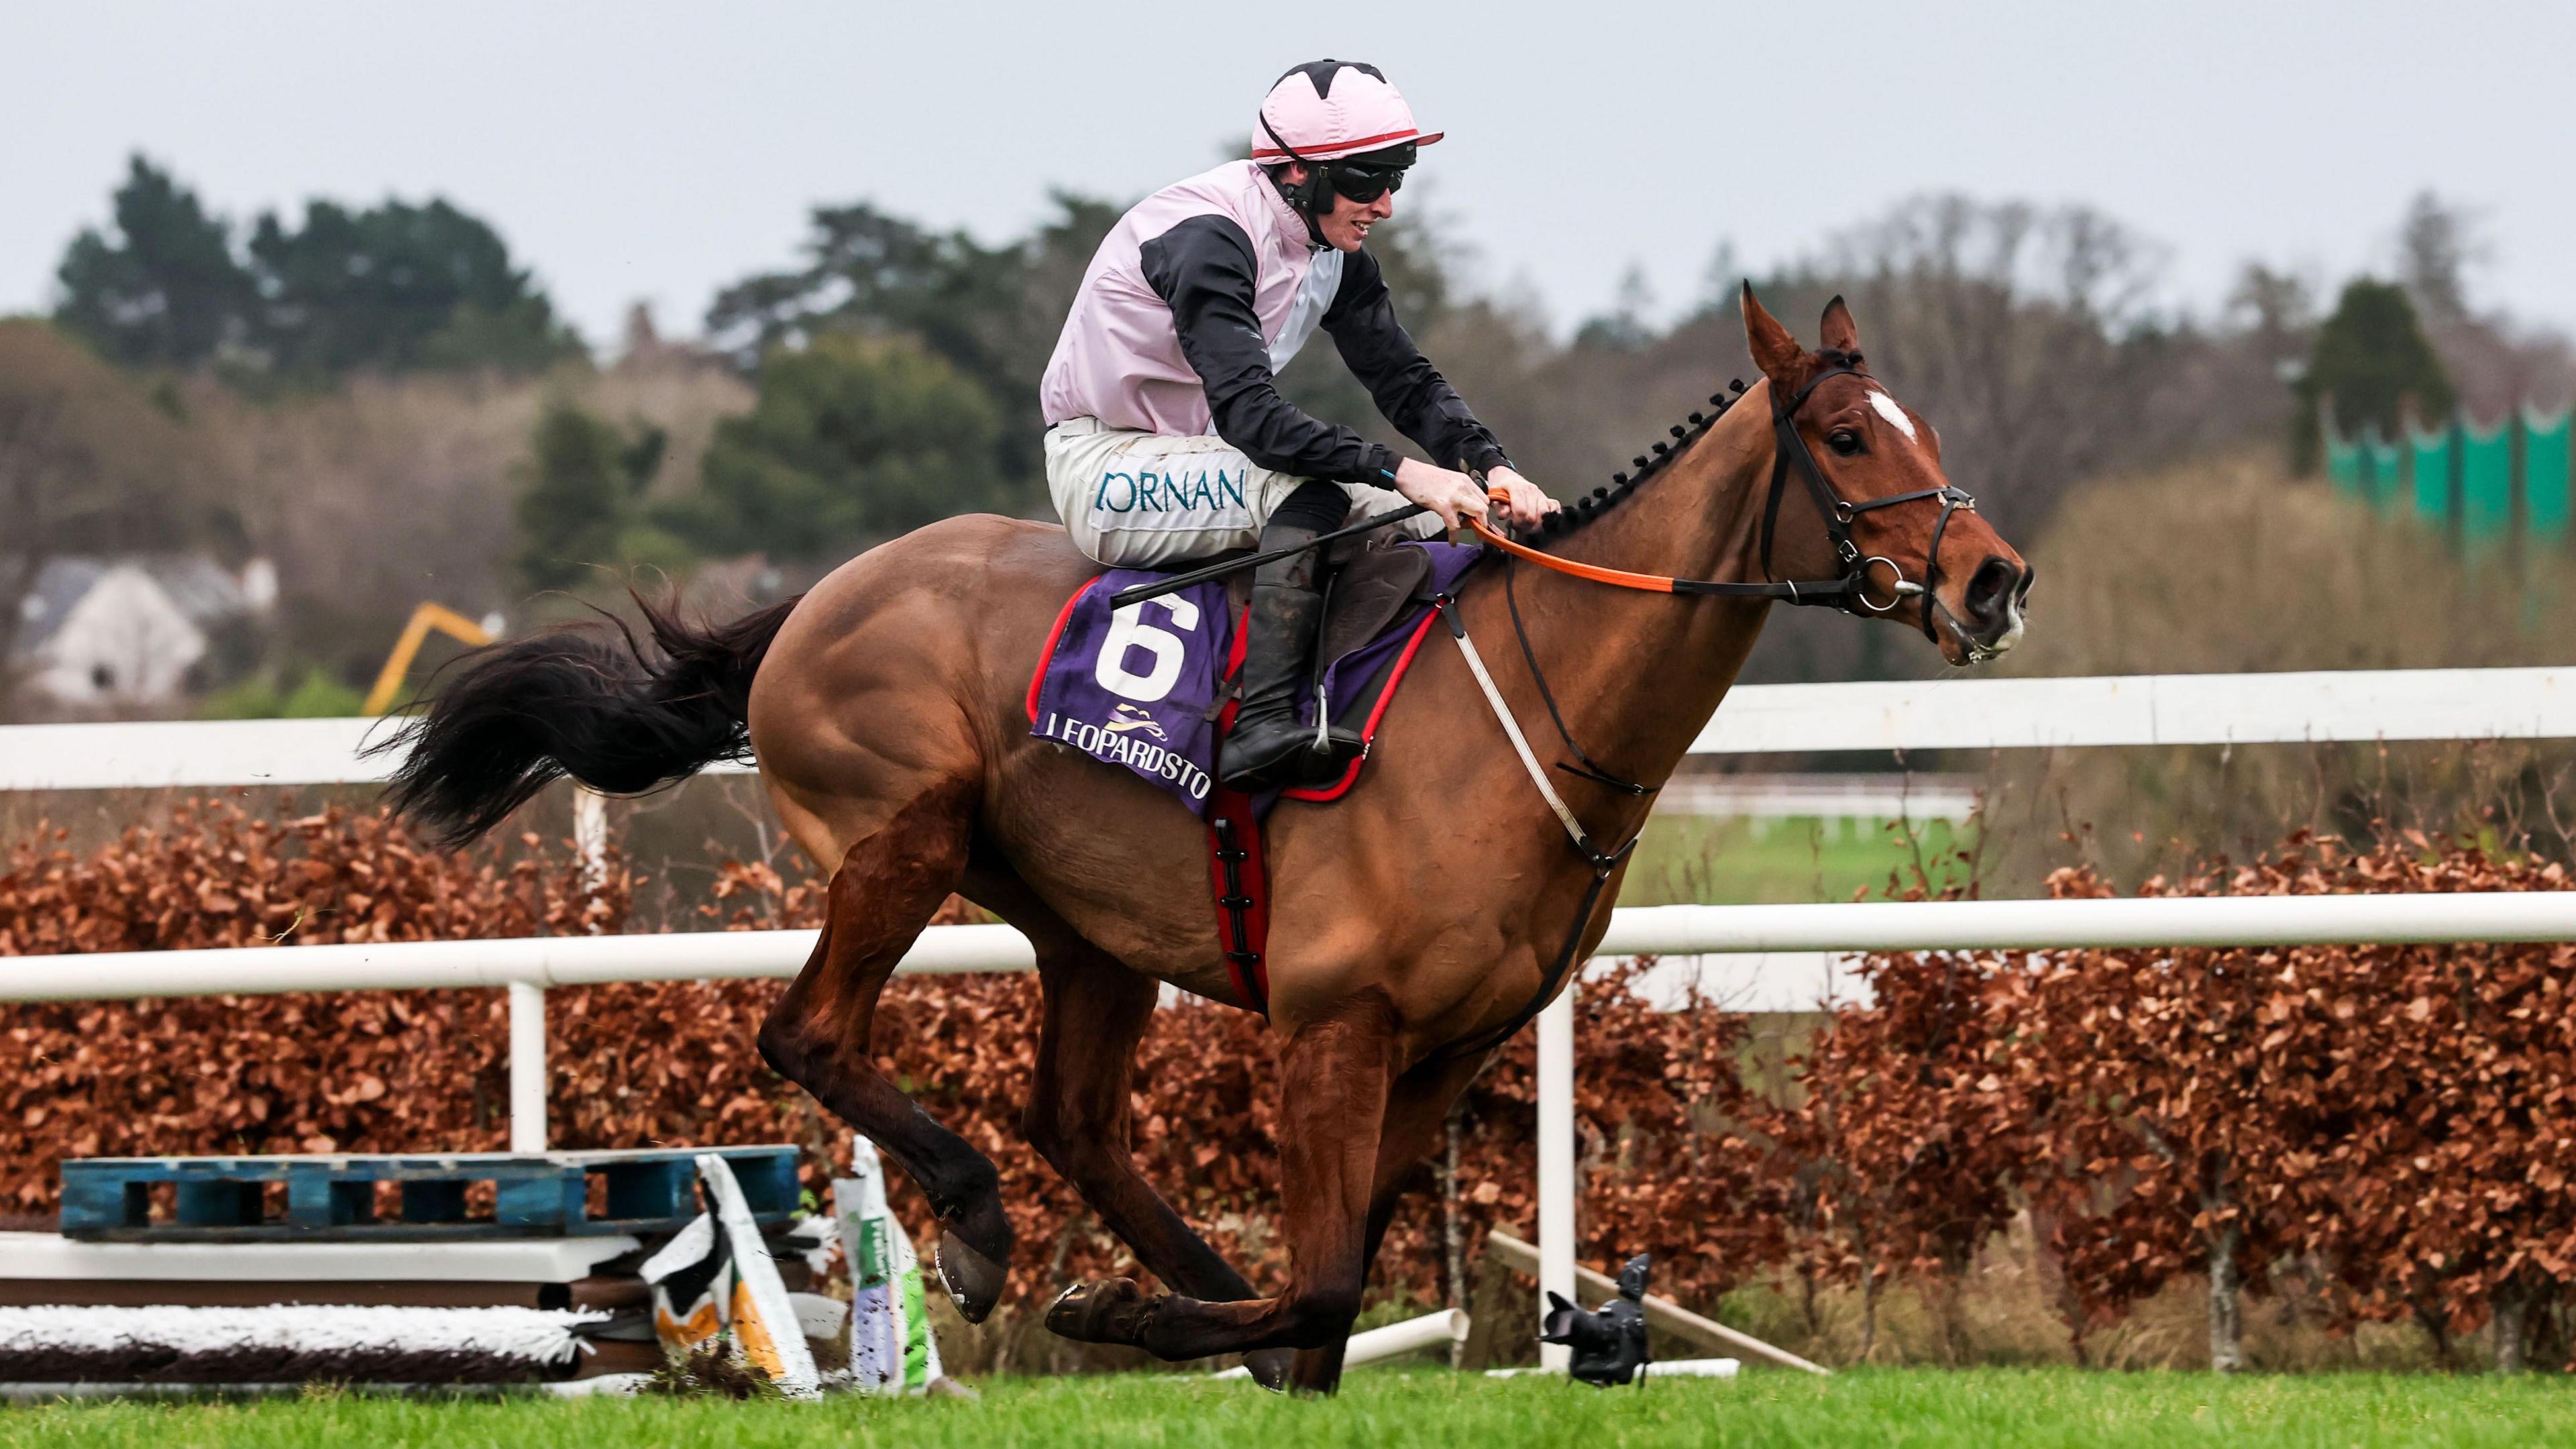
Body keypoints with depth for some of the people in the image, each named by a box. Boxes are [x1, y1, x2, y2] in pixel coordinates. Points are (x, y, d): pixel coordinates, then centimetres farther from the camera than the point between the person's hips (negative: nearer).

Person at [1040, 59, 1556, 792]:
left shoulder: (1335, 250, 1)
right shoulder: (1208, 237, -27)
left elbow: (1406, 380, 1)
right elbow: (1248, 413, -36)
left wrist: (1492, 468, -18)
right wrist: (1398, 471, -42)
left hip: (1197, 459, 9)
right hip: (1108, 464, -9)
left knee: (1426, 526, -4)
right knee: (1310, 495, -34)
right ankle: (1262, 727, -40)